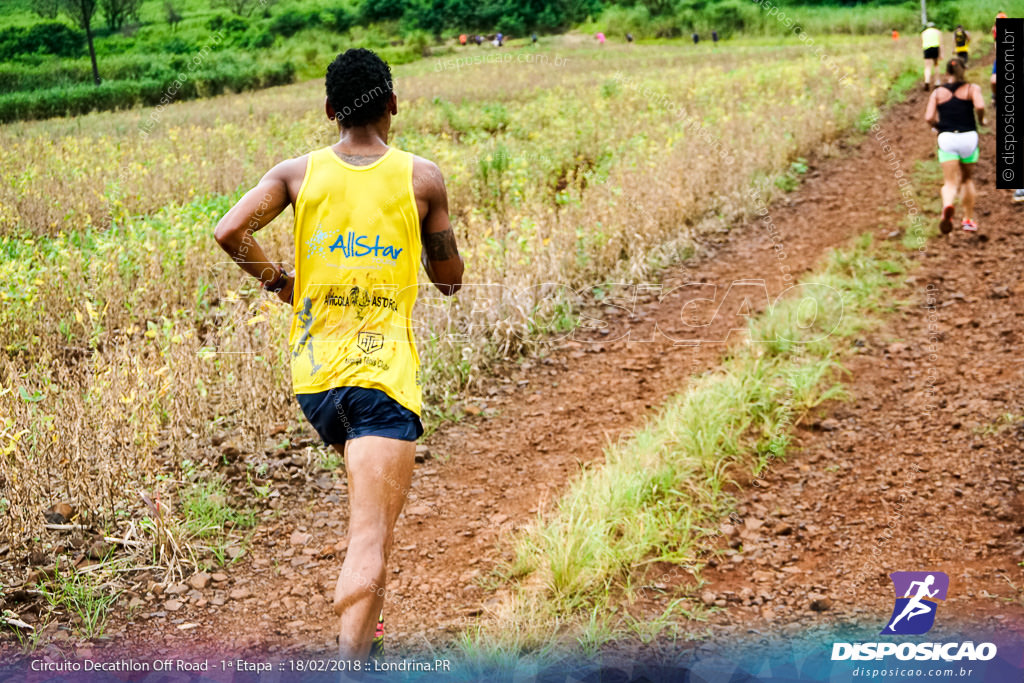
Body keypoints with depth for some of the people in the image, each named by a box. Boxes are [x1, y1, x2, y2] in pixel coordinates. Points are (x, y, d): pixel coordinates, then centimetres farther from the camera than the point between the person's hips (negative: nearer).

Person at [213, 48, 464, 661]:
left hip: (313, 372, 5)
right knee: (371, 540, -10)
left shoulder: (298, 173, 2)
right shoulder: (421, 177, -2)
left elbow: (229, 231, -10)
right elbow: (450, 280, 6)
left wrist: (276, 280, 7)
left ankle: (368, 625, 40)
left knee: (376, 498, 30)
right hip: (382, 375, -5)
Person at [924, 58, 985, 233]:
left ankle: (947, 206, -36)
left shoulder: (937, 92, 9)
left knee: (950, 182, -3)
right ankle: (968, 219, 23)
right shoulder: (972, 88, 6)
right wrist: (981, 120, 6)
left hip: (946, 138, 0)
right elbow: (980, 106, -14)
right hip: (968, 136, 0)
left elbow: (929, 118, -1)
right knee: (967, 179, 20)